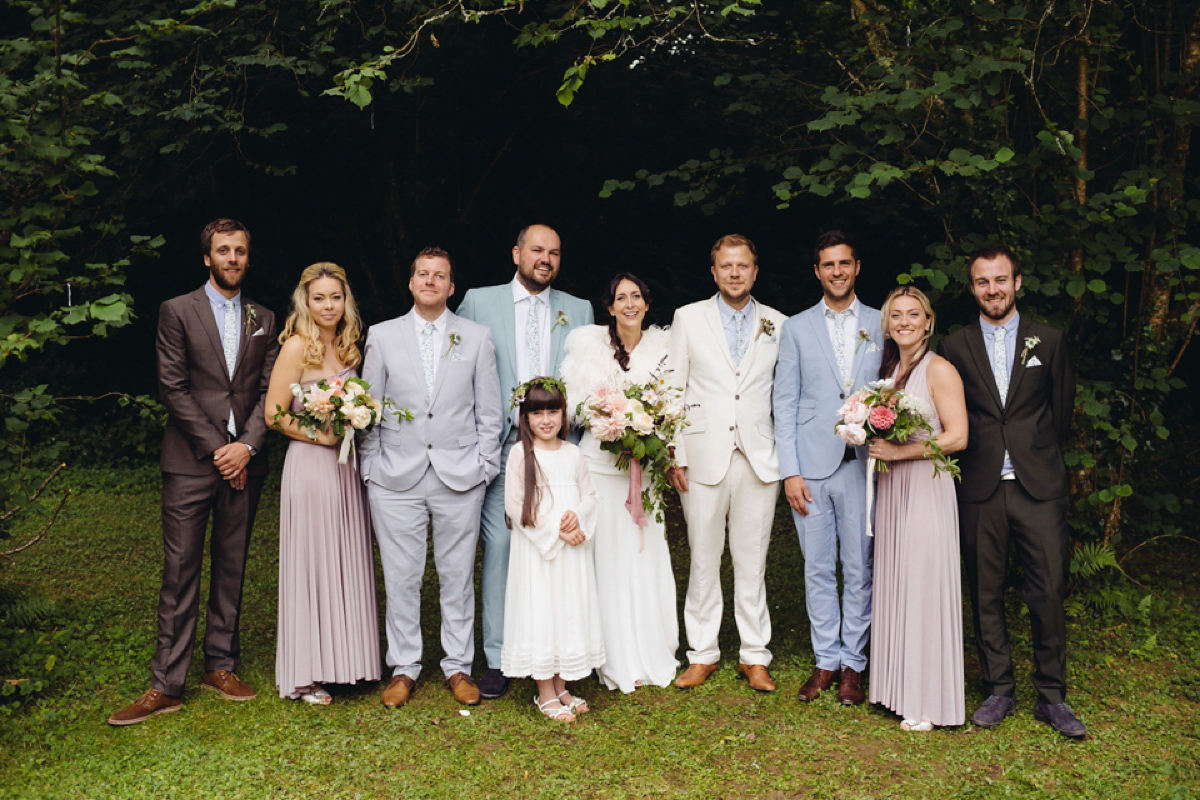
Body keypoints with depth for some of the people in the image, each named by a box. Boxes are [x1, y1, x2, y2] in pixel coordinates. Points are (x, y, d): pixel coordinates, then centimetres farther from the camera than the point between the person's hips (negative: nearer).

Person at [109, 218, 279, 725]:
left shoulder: (264, 320, 12)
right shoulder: (177, 312, 2)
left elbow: (269, 391, 6)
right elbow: (173, 388, -5)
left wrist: (247, 445, -9)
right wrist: (216, 448, -10)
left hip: (243, 461, 3)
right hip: (190, 461, -3)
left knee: (231, 568, 9)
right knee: (180, 571, -2)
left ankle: (220, 665, 20)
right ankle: (166, 686, 4)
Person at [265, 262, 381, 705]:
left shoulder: (348, 346, 11)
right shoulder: (297, 346, -10)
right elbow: (274, 414, -12)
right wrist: (320, 435, -16)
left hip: (346, 465, 7)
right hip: (310, 464, -7)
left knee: (347, 561, 12)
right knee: (311, 563, 0)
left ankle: (341, 658, 25)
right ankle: (304, 674, 12)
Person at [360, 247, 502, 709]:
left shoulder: (477, 337, 6)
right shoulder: (382, 336, 7)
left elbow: (489, 411, 7)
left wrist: (485, 468, 1)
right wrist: (371, 469, 3)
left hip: (460, 478, 0)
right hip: (396, 479, 0)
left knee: (458, 576, 7)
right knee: (401, 578, 6)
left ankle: (458, 666, 22)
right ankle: (403, 667, 21)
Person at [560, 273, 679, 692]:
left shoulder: (662, 346, 4)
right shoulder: (589, 343, -4)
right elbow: (575, 402, -1)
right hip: (602, 463, -2)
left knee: (649, 558, 8)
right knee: (610, 559, 2)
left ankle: (655, 653, 24)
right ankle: (621, 662, 14)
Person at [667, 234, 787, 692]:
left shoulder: (777, 324, 9)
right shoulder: (689, 318, 5)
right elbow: (674, 389, 3)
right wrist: (676, 455, -2)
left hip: (759, 460, 1)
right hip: (704, 458, -1)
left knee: (752, 562, 7)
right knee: (703, 560, 5)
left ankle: (754, 656, 19)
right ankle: (702, 653, 19)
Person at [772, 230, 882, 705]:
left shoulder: (881, 325, 8)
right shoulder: (797, 328, 7)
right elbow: (784, 403, 3)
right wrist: (790, 471, -4)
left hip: (863, 465, 0)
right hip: (811, 467, 0)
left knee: (859, 571, 5)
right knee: (818, 570, 7)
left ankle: (852, 663, 19)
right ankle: (825, 661, 20)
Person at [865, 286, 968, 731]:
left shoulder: (939, 370, -9)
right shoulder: (889, 369, 13)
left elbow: (956, 436, -15)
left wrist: (898, 452, -16)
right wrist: (874, 444, 2)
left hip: (926, 489, -7)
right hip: (891, 490, 7)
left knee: (924, 588, -2)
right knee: (894, 586, 10)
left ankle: (928, 702, 8)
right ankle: (898, 687, 21)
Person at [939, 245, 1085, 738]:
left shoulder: (1049, 341, 7)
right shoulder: (955, 347, 6)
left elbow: (1061, 410, 14)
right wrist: (977, 456, 6)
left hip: (1040, 487, 0)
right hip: (980, 491, 1)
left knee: (1049, 593, -1)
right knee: (986, 595, 7)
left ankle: (1051, 697, 14)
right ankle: (999, 692, 20)